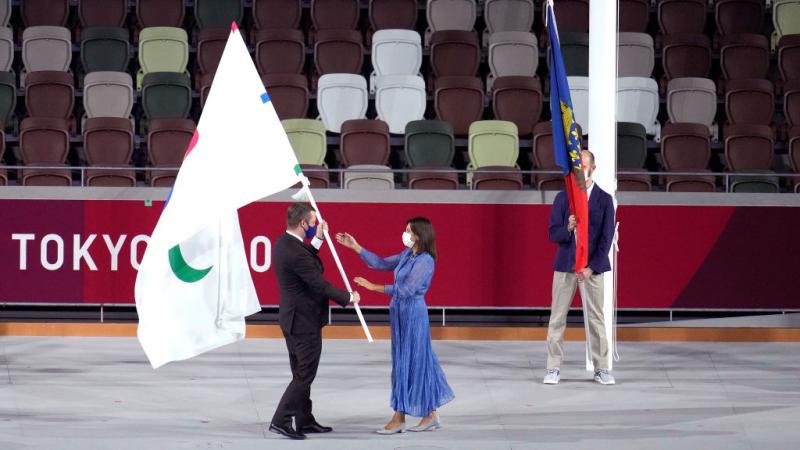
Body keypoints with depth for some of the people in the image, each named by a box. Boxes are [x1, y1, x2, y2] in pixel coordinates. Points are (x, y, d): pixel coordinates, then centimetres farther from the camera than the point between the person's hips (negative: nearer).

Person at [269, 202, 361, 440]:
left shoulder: (283, 244, 4)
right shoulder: (295, 253, -26)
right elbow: (320, 285, -21)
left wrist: (317, 239, 16)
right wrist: (348, 297, -8)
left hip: (292, 319, 10)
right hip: (305, 321, -10)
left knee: (301, 374, 16)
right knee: (305, 374, -4)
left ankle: (304, 421, 23)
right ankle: (280, 421, -5)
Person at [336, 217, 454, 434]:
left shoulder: (425, 261, -17)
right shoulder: (407, 255, 9)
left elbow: (406, 290, -20)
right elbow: (380, 263, 16)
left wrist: (374, 287, -19)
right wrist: (355, 247, 13)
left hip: (413, 315, -9)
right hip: (401, 313, 9)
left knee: (407, 363, -3)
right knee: (417, 363, 10)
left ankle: (399, 418, 1)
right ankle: (431, 416, 15)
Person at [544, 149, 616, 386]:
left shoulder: (604, 199, 3)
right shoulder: (562, 198, 7)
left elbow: (606, 238, -2)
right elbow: (553, 234, 2)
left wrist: (592, 267, -10)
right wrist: (568, 228, -21)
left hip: (592, 267, -1)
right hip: (565, 265, 1)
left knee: (596, 317, 0)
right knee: (557, 317, -1)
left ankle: (601, 368, 6)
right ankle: (554, 368, 3)